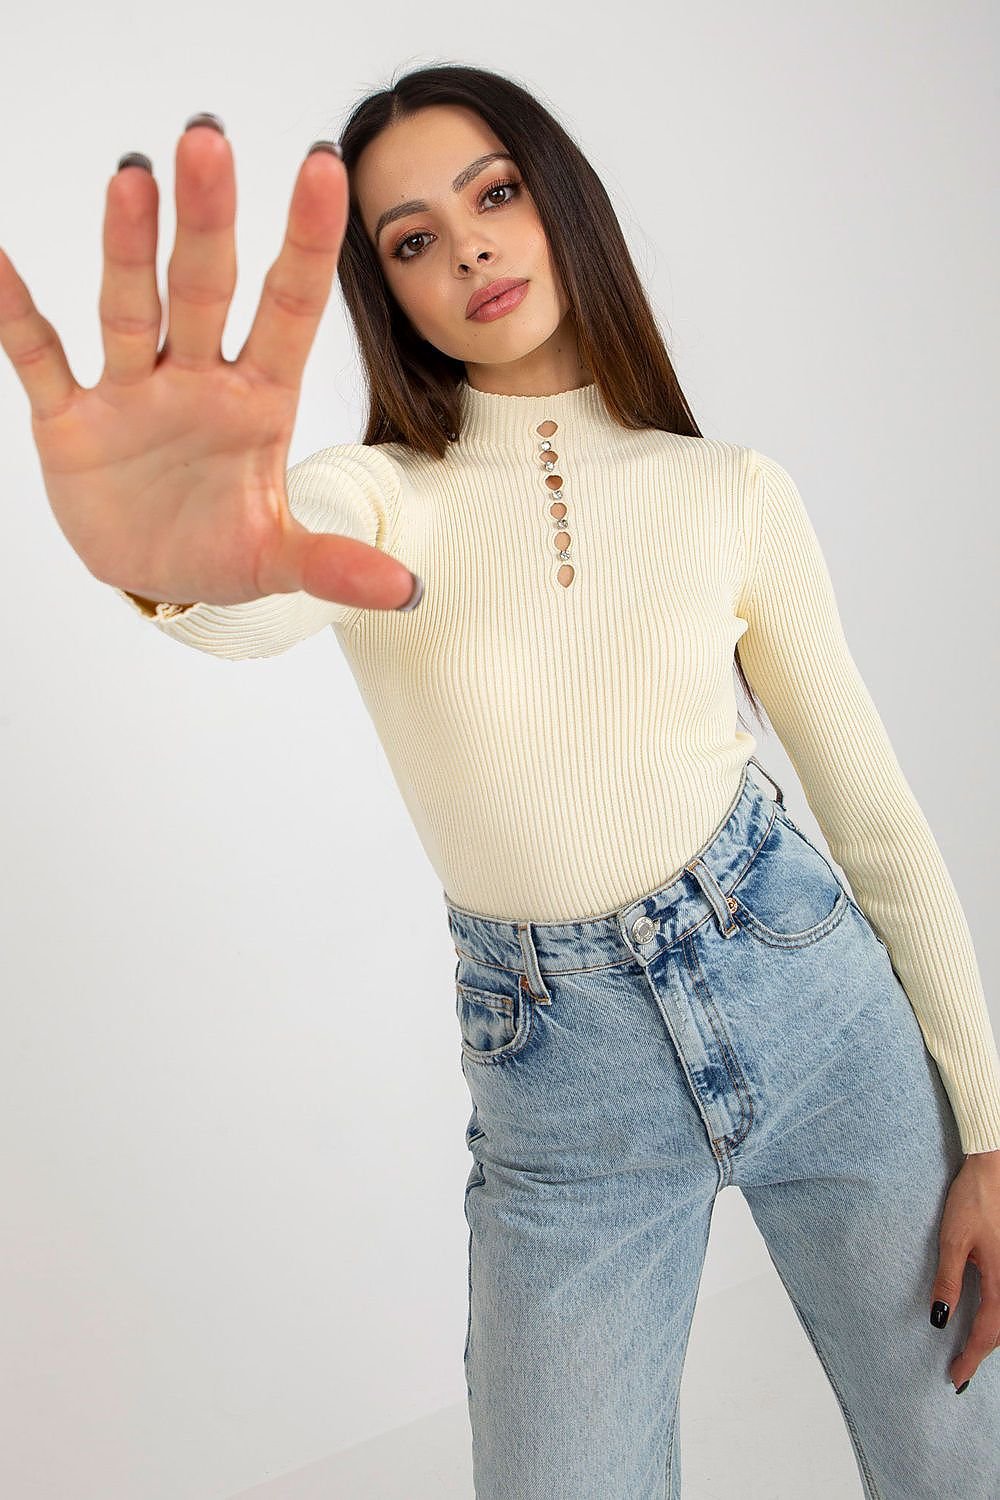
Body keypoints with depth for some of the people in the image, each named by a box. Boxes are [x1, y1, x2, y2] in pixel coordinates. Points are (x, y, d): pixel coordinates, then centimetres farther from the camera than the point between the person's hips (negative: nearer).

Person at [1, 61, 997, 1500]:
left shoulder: (735, 492, -1)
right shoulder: (382, 497, -4)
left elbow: (880, 814, 0)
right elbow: (281, 573, -30)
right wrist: (181, 563, -55)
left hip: (814, 1001, 1)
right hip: (563, 1098, 0)